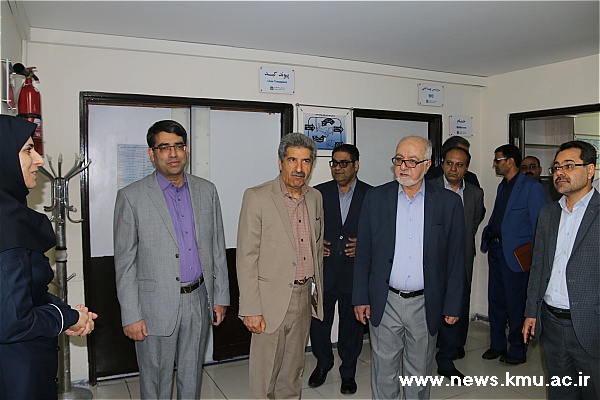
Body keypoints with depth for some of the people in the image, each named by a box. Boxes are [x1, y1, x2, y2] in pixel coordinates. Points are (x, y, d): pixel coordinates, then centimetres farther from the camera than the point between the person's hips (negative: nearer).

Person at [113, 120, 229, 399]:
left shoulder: (206, 191, 3)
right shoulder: (131, 197, -8)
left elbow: (217, 248, 7)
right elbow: (125, 262, -6)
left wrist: (220, 296, 7)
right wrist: (131, 315, -8)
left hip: (199, 301, 3)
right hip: (156, 307, -3)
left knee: (192, 377, 19)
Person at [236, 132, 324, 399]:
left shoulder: (315, 198, 7)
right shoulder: (256, 197, -11)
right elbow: (246, 257, -14)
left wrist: (317, 290, 15)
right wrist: (251, 309, -16)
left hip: (305, 297, 5)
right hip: (272, 299, -5)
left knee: (293, 373, 19)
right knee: (265, 378, 7)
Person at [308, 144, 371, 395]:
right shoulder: (318, 193, 3)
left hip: (355, 273, -1)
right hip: (323, 271, 1)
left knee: (352, 324, 12)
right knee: (319, 321, 8)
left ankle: (348, 371, 34)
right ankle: (323, 363, 36)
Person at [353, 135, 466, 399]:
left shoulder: (449, 202, -3)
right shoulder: (376, 197, -1)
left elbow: (455, 259, 1)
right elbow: (363, 253, 1)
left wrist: (453, 305, 1)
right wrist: (360, 297, 0)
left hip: (425, 304, 0)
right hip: (385, 303, 0)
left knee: (419, 375, 17)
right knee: (384, 374, 11)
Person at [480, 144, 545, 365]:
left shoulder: (531, 187, -9)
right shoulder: (502, 186, 15)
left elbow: (539, 224, -11)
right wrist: (488, 233, 7)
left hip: (516, 253, -8)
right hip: (496, 249, 8)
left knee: (515, 304, 3)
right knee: (495, 300, 14)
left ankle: (517, 350, 18)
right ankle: (497, 345, 28)